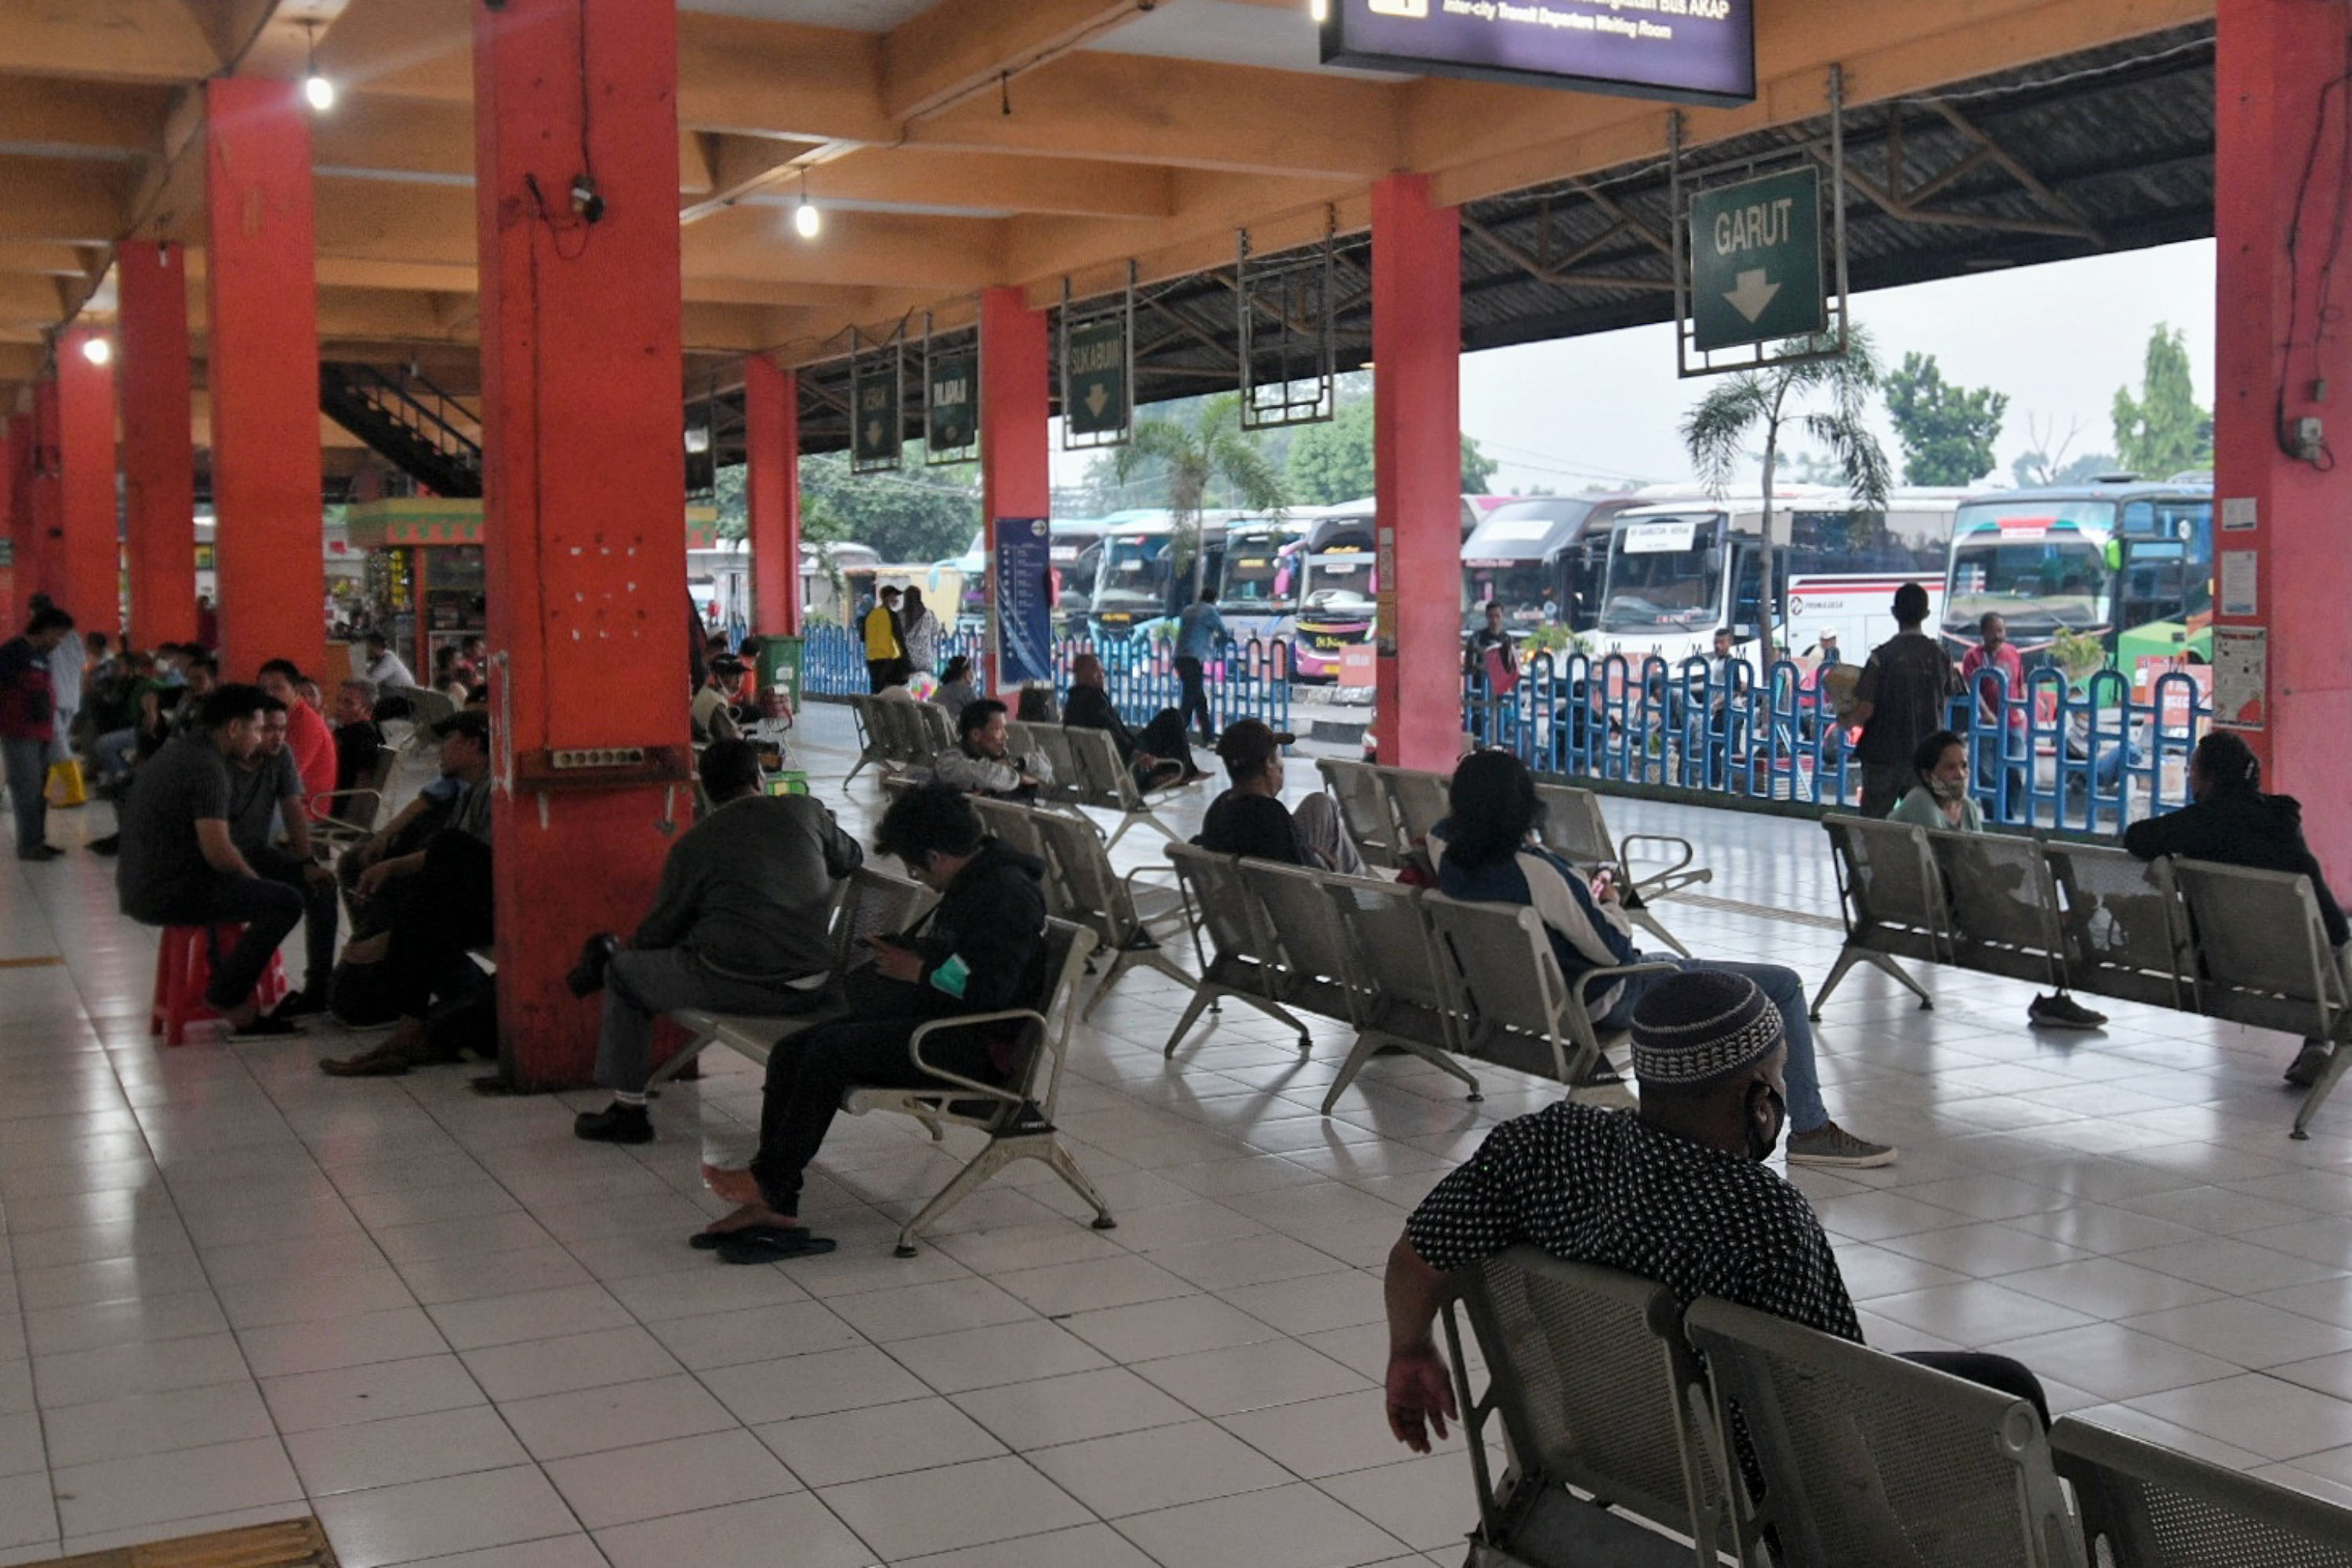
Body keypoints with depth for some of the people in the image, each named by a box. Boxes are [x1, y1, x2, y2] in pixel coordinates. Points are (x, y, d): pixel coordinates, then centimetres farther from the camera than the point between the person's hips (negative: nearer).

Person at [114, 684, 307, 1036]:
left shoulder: (176, 749, 14)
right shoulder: (207, 767, -17)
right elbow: (217, 852, -24)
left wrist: (246, 875, 21)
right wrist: (252, 877, -5)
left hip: (137, 888, 10)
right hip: (167, 894, -10)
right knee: (285, 902, -14)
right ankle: (227, 998, -3)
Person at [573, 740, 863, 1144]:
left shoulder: (694, 845, 2)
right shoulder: (806, 811, 7)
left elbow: (659, 931, 10)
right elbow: (851, 860, 26)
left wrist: (626, 949, 32)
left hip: (735, 988, -4)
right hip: (810, 992, 4)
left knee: (623, 971, 18)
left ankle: (629, 1110, 20)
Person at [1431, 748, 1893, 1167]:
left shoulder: (1448, 855, -11)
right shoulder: (1534, 870, -33)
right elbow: (1613, 947, -24)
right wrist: (1611, 904, -5)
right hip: (1605, 999, -9)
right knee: (1783, 986, -4)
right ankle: (1810, 1130, 4)